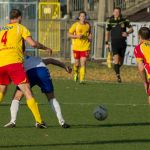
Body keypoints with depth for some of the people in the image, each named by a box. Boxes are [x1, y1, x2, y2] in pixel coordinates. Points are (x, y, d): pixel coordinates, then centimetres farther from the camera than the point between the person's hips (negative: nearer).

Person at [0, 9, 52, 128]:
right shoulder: (20, 28, 10)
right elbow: (33, 43, 0)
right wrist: (45, 48, 16)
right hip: (14, 62, -4)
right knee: (27, 91, -5)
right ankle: (39, 121, -12)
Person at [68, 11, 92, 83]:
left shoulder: (88, 25, 5)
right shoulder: (75, 25, -3)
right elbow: (69, 34, -1)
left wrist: (90, 37, 3)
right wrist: (77, 36, -17)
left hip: (85, 47, 1)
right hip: (77, 47, -1)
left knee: (83, 63, -11)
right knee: (77, 63, 8)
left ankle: (82, 79, -14)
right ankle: (76, 73, 41)